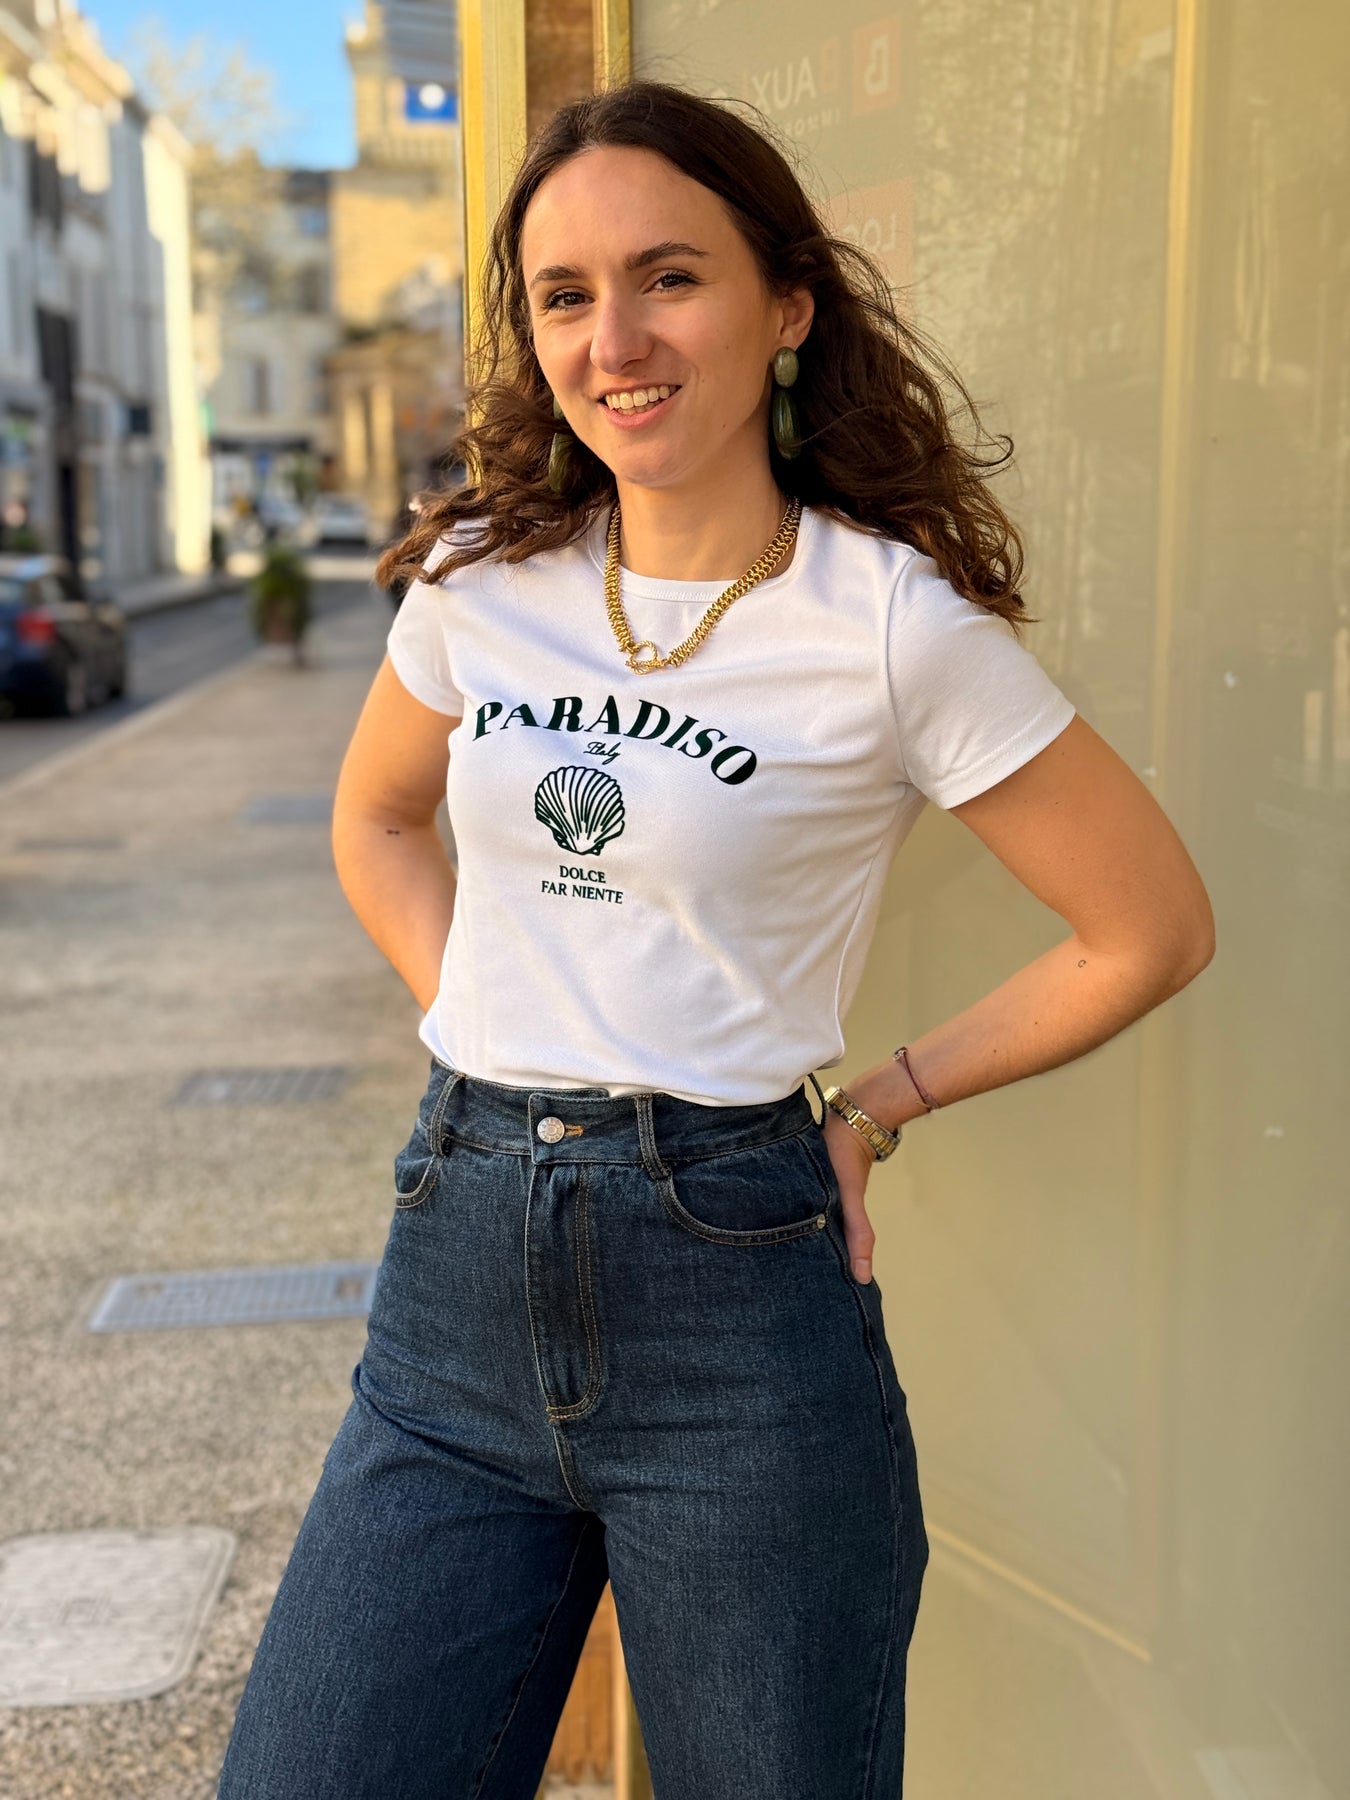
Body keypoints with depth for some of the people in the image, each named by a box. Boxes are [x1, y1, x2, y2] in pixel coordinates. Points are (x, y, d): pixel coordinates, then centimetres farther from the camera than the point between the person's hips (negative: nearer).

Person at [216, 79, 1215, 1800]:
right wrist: (485, 1030, 9)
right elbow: (378, 824, 22)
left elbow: (1152, 926, -2)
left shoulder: (895, 622, -10)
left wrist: (879, 1101, -1)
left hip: (735, 1288, -4)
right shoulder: (481, 577, 4)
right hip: (459, 1267, 4)